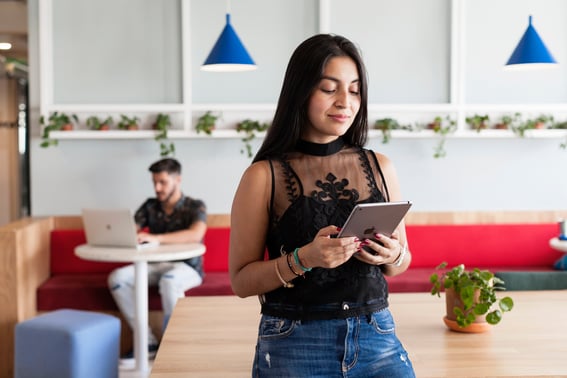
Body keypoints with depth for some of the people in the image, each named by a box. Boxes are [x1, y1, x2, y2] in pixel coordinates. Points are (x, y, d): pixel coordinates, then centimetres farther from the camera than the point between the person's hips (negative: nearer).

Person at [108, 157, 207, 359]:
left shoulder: (195, 206, -4)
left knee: (169, 280, -39)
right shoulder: (150, 206, 12)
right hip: (154, 266, 5)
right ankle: (148, 342, -16)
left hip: (186, 267, -5)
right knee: (118, 277, -21)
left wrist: (156, 238, -33)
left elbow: (196, 234, -24)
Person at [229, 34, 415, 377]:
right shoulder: (264, 176, -5)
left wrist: (393, 255, -8)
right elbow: (241, 281, -4)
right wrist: (304, 259, -19)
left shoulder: (380, 167, 5)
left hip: (377, 338, 3)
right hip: (294, 346, -2)